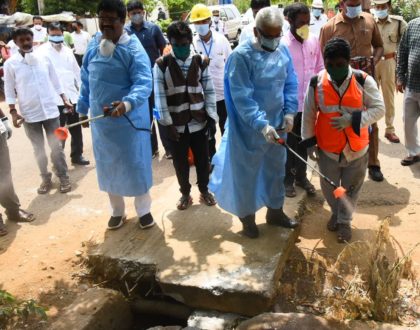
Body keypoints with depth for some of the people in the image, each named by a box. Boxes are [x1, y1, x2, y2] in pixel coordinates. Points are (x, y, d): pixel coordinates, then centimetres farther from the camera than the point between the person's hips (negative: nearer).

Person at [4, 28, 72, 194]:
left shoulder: (44, 59, 2)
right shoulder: (10, 64, -4)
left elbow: (55, 82, 10)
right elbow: (9, 90, -1)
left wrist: (65, 100, 6)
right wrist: (13, 112, -8)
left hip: (50, 111, 1)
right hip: (29, 114, -1)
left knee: (56, 146, 6)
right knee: (38, 149, 10)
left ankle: (63, 177, 16)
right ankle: (46, 179, 23)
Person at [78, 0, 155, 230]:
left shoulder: (133, 49, -14)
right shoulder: (93, 46, 4)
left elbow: (143, 83, -24)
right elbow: (86, 80, 14)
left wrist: (127, 103, -41)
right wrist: (83, 108, 17)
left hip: (129, 120, -5)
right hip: (100, 119, 5)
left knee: (136, 165, 5)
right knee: (108, 167, 15)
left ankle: (143, 210, 26)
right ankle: (117, 211, 33)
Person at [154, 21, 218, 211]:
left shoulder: (201, 63, 1)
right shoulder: (161, 64, -5)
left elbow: (209, 91, 4)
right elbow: (159, 95, -7)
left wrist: (212, 117, -3)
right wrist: (167, 123, -11)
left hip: (198, 122, 1)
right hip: (176, 124, -1)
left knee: (202, 159, 12)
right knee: (180, 161, 11)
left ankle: (204, 190, 33)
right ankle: (185, 193, 31)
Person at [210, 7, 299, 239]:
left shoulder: (283, 51, 0)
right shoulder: (241, 56, -19)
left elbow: (291, 84, 8)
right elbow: (242, 97, -24)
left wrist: (289, 112, -5)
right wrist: (262, 125, -30)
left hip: (278, 124, 6)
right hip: (249, 128, -6)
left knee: (276, 169, 19)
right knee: (247, 173, 9)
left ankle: (275, 211, 39)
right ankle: (247, 216, 29)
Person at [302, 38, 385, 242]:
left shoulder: (363, 81, -12)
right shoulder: (316, 83, -9)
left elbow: (379, 109, -8)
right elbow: (308, 115, 0)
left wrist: (353, 119, -23)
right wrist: (309, 142, 0)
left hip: (356, 148, -1)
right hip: (327, 148, 1)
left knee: (351, 188, 13)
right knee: (329, 187, 18)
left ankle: (344, 221, 35)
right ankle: (336, 213, 47)